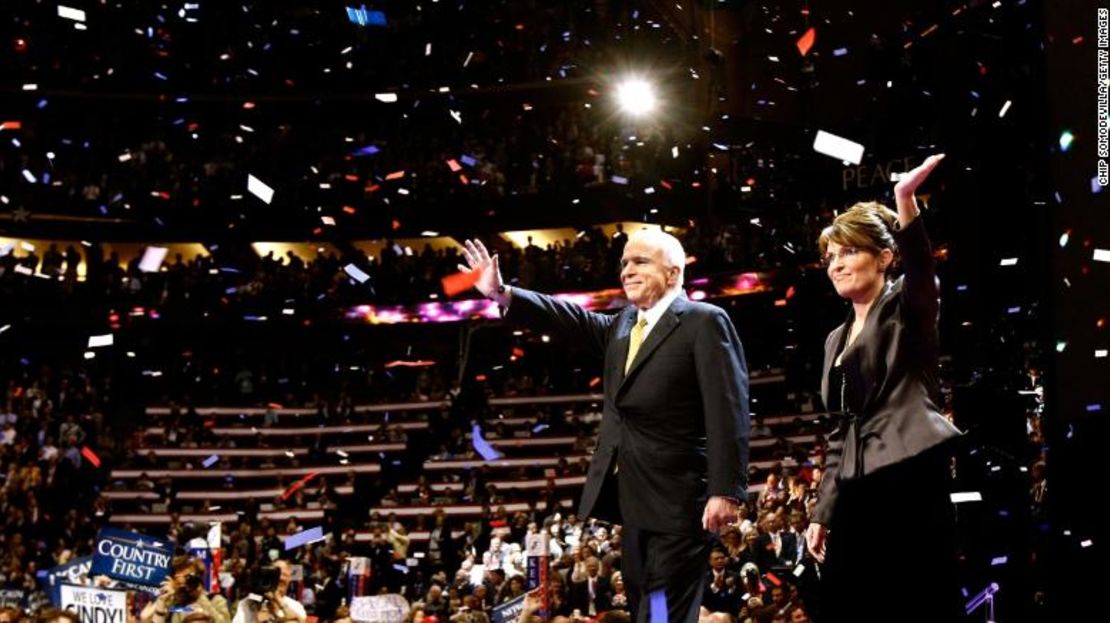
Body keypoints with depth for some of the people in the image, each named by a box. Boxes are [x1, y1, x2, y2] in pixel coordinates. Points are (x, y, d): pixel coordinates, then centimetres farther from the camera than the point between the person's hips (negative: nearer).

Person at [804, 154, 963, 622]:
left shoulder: (907, 309, 2)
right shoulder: (837, 338, 22)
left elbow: (921, 268, -22)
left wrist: (905, 199, -39)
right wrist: (822, 512, 17)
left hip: (910, 482, -7)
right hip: (856, 494, 7)